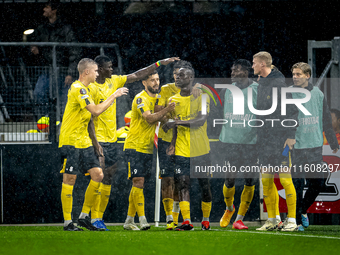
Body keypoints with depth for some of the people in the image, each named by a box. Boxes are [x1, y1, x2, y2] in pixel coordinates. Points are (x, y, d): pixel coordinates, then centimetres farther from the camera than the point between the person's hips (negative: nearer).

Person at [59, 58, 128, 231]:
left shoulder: (84, 89, 17)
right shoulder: (78, 89, -15)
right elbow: (96, 111, -22)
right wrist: (114, 96, -14)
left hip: (84, 142, 9)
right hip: (71, 140, -9)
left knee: (98, 174, 1)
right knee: (70, 179, -5)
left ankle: (84, 216, 8)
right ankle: (67, 222, -1)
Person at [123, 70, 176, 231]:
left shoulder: (157, 98, 12)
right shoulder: (140, 99, -12)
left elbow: (158, 119, 18)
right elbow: (149, 118, -26)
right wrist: (166, 110, -37)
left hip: (148, 148, 7)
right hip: (135, 146, -7)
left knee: (138, 185, 8)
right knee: (138, 182, -13)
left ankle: (129, 220, 12)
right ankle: (142, 220, -17)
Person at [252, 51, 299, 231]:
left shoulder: (280, 83, -10)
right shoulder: (260, 84, 13)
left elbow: (292, 110, -11)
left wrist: (291, 136, -14)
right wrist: (256, 136, 15)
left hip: (280, 139, -8)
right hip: (263, 139, 8)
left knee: (285, 179, -8)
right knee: (266, 181, 7)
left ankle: (292, 220, -4)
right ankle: (272, 220, 12)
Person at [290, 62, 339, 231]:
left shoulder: (317, 94, 7)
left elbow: (326, 119, 14)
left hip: (315, 146, 3)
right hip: (296, 146, -3)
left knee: (318, 182, 5)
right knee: (297, 184, -4)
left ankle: (303, 209, 28)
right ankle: (297, 220, 7)